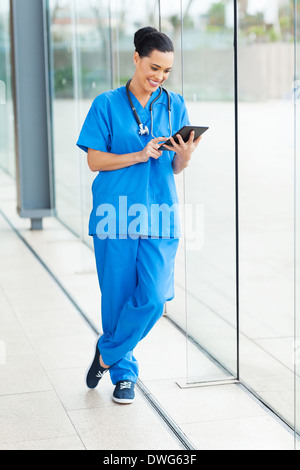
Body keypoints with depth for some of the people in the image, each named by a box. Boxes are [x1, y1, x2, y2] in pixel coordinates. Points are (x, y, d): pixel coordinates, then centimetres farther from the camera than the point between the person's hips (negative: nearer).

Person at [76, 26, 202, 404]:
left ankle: (108, 352, 16)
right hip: (116, 214, -2)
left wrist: (184, 154, -13)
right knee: (117, 297, 4)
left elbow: (177, 168, 10)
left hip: (159, 216, 2)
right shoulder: (107, 104, 1)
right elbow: (95, 161, -2)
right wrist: (139, 155, -14)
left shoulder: (174, 105, 10)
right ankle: (123, 372, 25)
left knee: (154, 298, -8)